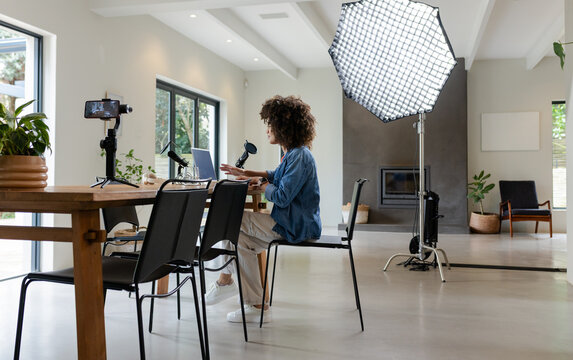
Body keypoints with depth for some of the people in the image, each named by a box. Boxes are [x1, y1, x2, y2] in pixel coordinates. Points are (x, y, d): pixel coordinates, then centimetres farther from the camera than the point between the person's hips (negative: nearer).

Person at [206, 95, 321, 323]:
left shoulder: (299, 156, -19)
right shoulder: (293, 153, 13)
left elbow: (281, 198, -25)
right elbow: (275, 176, 32)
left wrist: (260, 183, -6)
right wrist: (244, 173, 25)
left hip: (296, 227, -10)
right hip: (295, 223, 10)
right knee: (241, 240, 10)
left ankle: (225, 280, 12)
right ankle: (256, 306, 10)